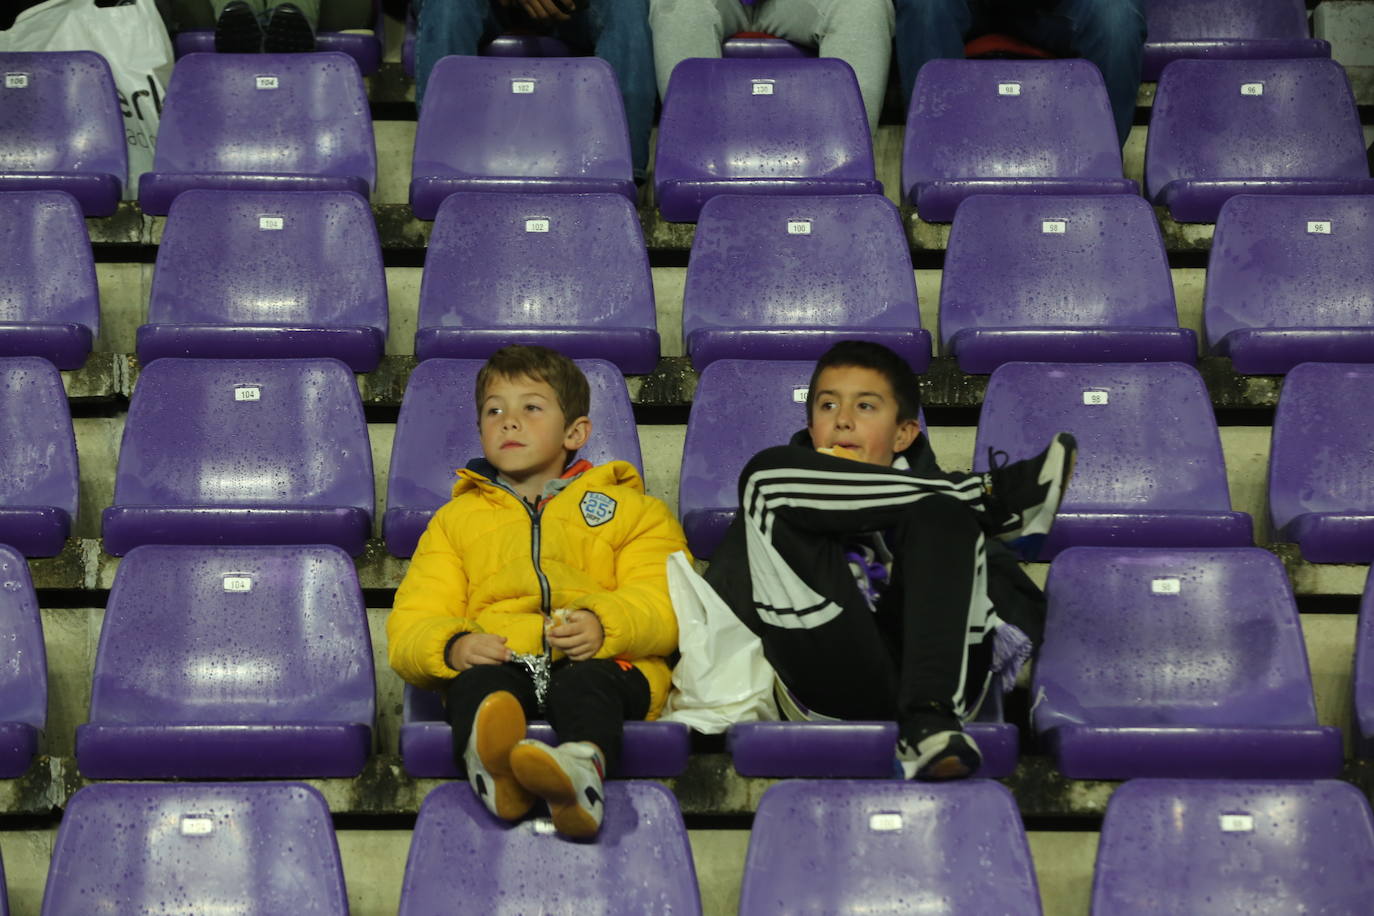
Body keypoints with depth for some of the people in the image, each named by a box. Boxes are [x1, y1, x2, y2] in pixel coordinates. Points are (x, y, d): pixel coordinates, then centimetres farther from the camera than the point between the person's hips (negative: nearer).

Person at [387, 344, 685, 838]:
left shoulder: (631, 510, 26)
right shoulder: (456, 519, 32)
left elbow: (664, 608, 8)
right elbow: (411, 626, 18)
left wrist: (604, 625, -16)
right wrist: (453, 646, -8)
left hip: (603, 662, -1)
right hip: (498, 662, 1)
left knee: (587, 683, -37)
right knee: (476, 684, -34)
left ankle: (583, 765, -69)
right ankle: (489, 761, -66)